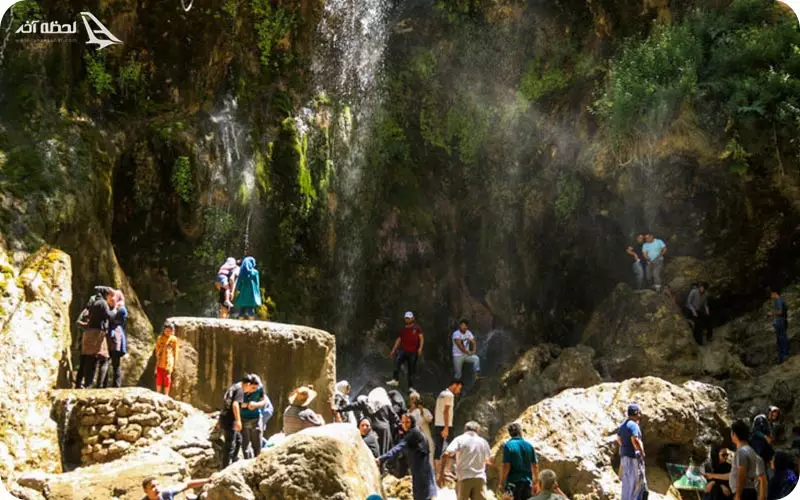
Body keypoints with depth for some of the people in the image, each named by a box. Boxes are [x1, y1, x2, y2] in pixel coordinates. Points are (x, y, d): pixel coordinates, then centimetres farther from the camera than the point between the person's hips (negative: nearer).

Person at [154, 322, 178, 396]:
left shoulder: (174, 339, -4)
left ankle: (166, 395, 10)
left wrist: (175, 364, 2)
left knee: (167, 378, 2)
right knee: (159, 377, 5)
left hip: (169, 362, -2)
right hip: (160, 362, 2)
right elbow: (157, 350, 9)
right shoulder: (160, 338, 1)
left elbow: (175, 352, 1)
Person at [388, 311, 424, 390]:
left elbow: (421, 338, -3)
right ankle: (395, 380, -31)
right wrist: (393, 350, 12)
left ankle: (411, 387, 14)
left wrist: (420, 348, -18)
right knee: (397, 359, -29)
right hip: (403, 350, 2)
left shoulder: (417, 328, 4)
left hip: (413, 352, -2)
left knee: (411, 370, 3)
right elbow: (398, 340, 17)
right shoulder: (403, 329, 14)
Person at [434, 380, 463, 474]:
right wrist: (446, 428, -21)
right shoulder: (449, 395, -10)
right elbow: (446, 411, -18)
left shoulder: (441, 394, 17)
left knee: (437, 449, 10)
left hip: (437, 425, 9)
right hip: (444, 427, -9)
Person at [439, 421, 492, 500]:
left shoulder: (459, 439, 1)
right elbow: (489, 460, 23)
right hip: (480, 478, 2)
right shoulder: (483, 441, 11)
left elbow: (446, 455, -13)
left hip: (463, 478, -2)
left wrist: (441, 474, -10)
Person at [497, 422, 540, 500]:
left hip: (513, 482, -4)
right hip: (527, 482, 4)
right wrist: (536, 482, 15)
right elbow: (535, 465, 6)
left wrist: (501, 482, -7)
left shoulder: (508, 445, -10)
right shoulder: (529, 445, 3)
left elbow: (506, 466, -15)